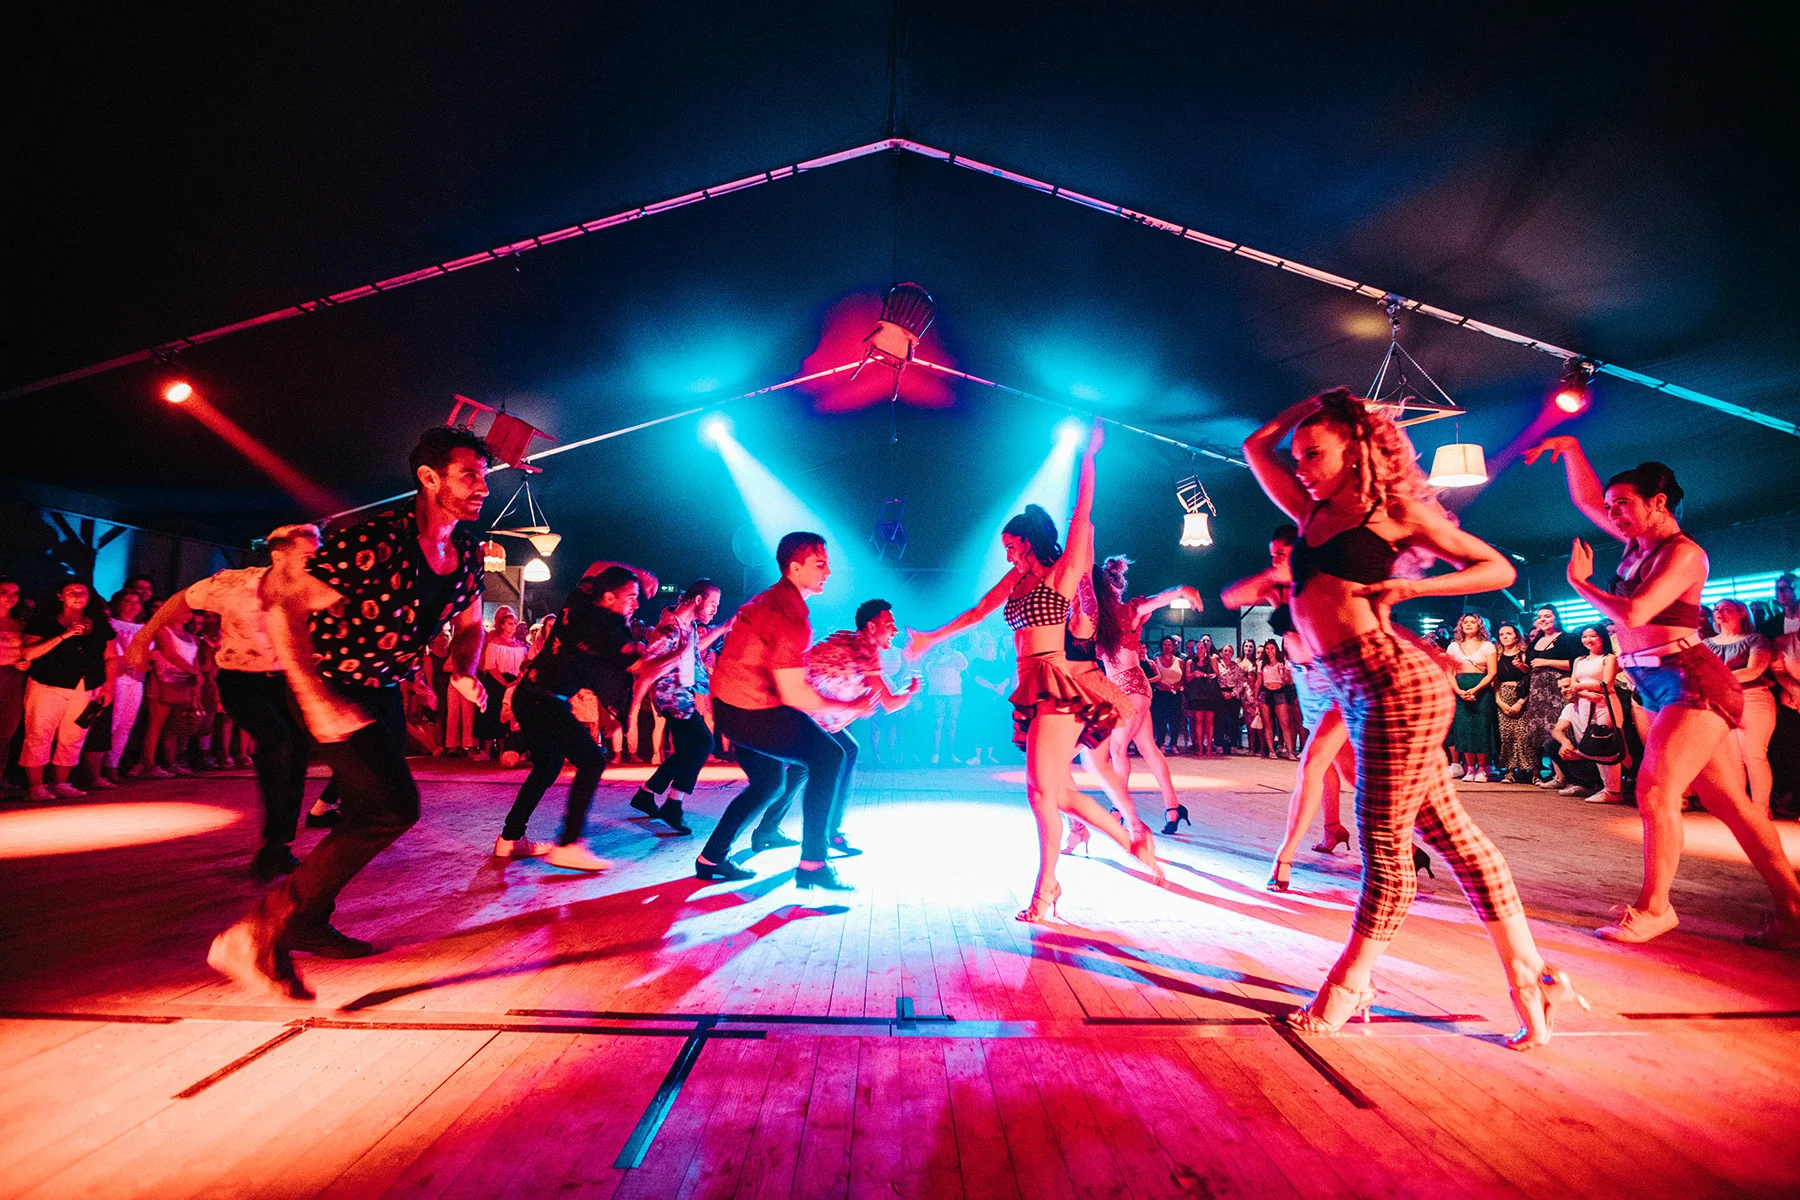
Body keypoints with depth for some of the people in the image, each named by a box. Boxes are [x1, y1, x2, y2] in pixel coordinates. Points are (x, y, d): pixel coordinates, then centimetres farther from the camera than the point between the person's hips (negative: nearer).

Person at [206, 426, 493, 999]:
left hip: (386, 691, 9)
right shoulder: (375, 540, -26)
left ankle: (306, 923, 40)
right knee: (394, 807, -20)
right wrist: (315, 699, -31)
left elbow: (469, 624, 13)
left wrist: (464, 671, -7)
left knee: (370, 813, 18)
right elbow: (281, 605, -26)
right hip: (335, 688, -8)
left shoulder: (467, 551, -2)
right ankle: (257, 934, -7)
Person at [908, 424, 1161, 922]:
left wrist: (1087, 457, -5)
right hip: (1032, 689, 8)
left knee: (1043, 790, -7)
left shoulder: (1062, 572, 0)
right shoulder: (1017, 578, 18)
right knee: (1058, 791, 9)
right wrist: (932, 638, 26)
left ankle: (1046, 886, 8)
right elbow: (977, 611, 23)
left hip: (1058, 685, -8)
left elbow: (1082, 517, -6)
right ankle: (1131, 841, 27)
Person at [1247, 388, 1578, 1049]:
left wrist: (1410, 588, -8)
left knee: (1385, 847, 1)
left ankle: (1348, 986, 12)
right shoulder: (1314, 514, 19)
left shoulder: (1394, 511, 3)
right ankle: (1530, 975, 23)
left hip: (1395, 680, -7)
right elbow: (1256, 446, 26)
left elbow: (1498, 568, 6)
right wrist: (1315, 401, 25)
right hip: (1357, 691, 7)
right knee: (1450, 832, 12)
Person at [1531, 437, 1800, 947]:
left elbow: (1632, 614, -23)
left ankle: (1653, 908, -2)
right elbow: (1586, 499, 20)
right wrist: (1570, 448, 12)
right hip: (1658, 687, 9)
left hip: (1691, 684, -9)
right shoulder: (1641, 541, 12)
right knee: (1729, 801, 9)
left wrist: (1581, 582, -9)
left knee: (1656, 791, -11)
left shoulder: (1683, 552, -12)